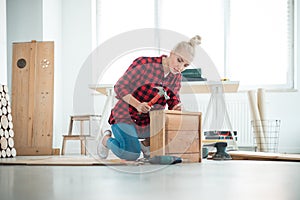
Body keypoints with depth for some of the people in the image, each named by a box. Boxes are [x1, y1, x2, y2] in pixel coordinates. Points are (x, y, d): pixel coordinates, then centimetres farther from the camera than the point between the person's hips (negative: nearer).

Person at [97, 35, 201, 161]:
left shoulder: (176, 78, 1)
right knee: (132, 155, -26)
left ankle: (146, 143, 10)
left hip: (149, 123, 6)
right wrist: (138, 105, -30)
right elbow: (120, 87, -16)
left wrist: (176, 107, -16)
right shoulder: (144, 64, -18)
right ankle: (107, 139, 6)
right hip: (126, 118, -5)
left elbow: (174, 100, 10)